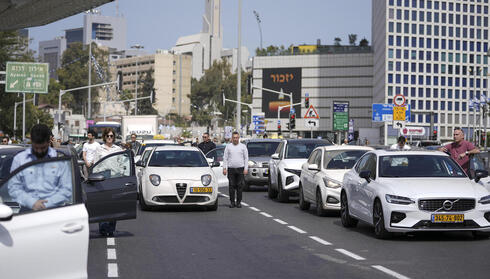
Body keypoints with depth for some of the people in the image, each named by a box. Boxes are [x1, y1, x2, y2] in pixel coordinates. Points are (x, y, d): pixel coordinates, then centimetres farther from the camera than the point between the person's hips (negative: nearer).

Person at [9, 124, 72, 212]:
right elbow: (13, 188, 6)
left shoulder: (59, 159, 8)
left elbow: (67, 190, 3)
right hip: (27, 210, 1)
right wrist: (32, 202, -9)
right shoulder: (19, 159, 11)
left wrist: (46, 204, -9)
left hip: (53, 208, -1)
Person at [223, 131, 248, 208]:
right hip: (231, 169, 0)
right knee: (231, 186, -1)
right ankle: (232, 202, 4)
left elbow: (246, 158, 7)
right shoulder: (228, 146, 8)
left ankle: (239, 202, 5)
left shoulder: (243, 146, 7)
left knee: (240, 186, -1)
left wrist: (246, 168, -2)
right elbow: (225, 158, 9)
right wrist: (224, 168, 1)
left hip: (240, 169, 0)